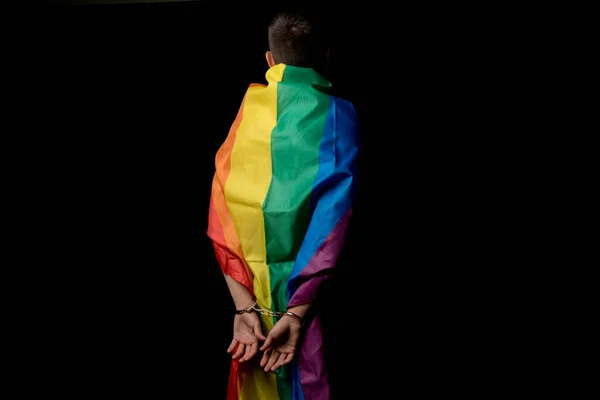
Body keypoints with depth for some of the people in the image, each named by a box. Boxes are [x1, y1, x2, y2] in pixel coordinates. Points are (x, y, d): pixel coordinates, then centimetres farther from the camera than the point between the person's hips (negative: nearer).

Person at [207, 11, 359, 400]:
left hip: (250, 292, 3)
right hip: (310, 293, -2)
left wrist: (245, 306, -11)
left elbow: (221, 208, -8)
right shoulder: (338, 113, -5)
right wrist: (297, 313, -18)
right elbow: (334, 213, -16)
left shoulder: (248, 108, 1)